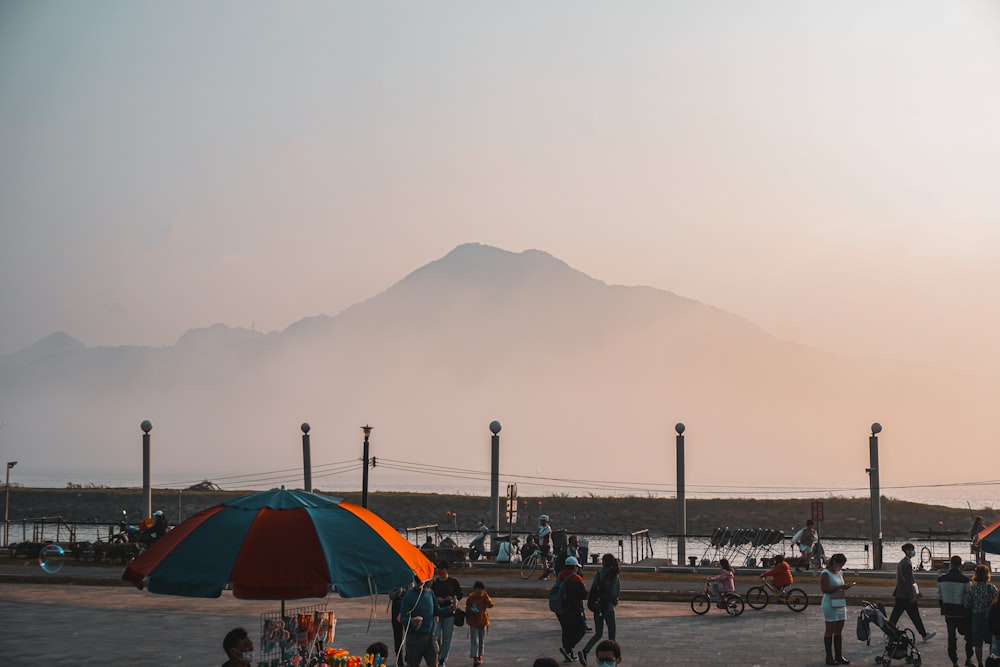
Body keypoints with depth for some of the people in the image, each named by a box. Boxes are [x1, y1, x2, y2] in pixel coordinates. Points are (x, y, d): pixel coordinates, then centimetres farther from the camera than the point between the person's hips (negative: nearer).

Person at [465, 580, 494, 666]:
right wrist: (471, 610, -21)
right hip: (473, 623, -3)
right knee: (474, 641, -9)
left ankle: (479, 656, 29)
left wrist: (487, 597, -21)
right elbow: (467, 609, -1)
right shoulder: (470, 598, -7)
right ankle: (475, 658, -11)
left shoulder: (485, 597, 1)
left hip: (483, 622, 3)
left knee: (482, 641, 13)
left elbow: (491, 605, -10)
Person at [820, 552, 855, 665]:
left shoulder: (840, 573, 14)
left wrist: (846, 587, 7)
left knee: (839, 631, 9)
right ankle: (829, 657, 0)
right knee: (830, 630, -3)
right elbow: (825, 589, -21)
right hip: (830, 605, -8)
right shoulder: (826, 574, -11)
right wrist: (840, 587, -25)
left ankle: (839, 656, 14)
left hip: (841, 604, 8)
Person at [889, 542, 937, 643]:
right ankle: (924, 634, 10)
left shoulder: (900, 562, 12)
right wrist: (912, 596, -17)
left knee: (895, 615, 10)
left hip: (899, 594, 9)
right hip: (906, 595, -9)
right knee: (915, 616, 1)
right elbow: (908, 582, -20)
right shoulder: (907, 564, -18)